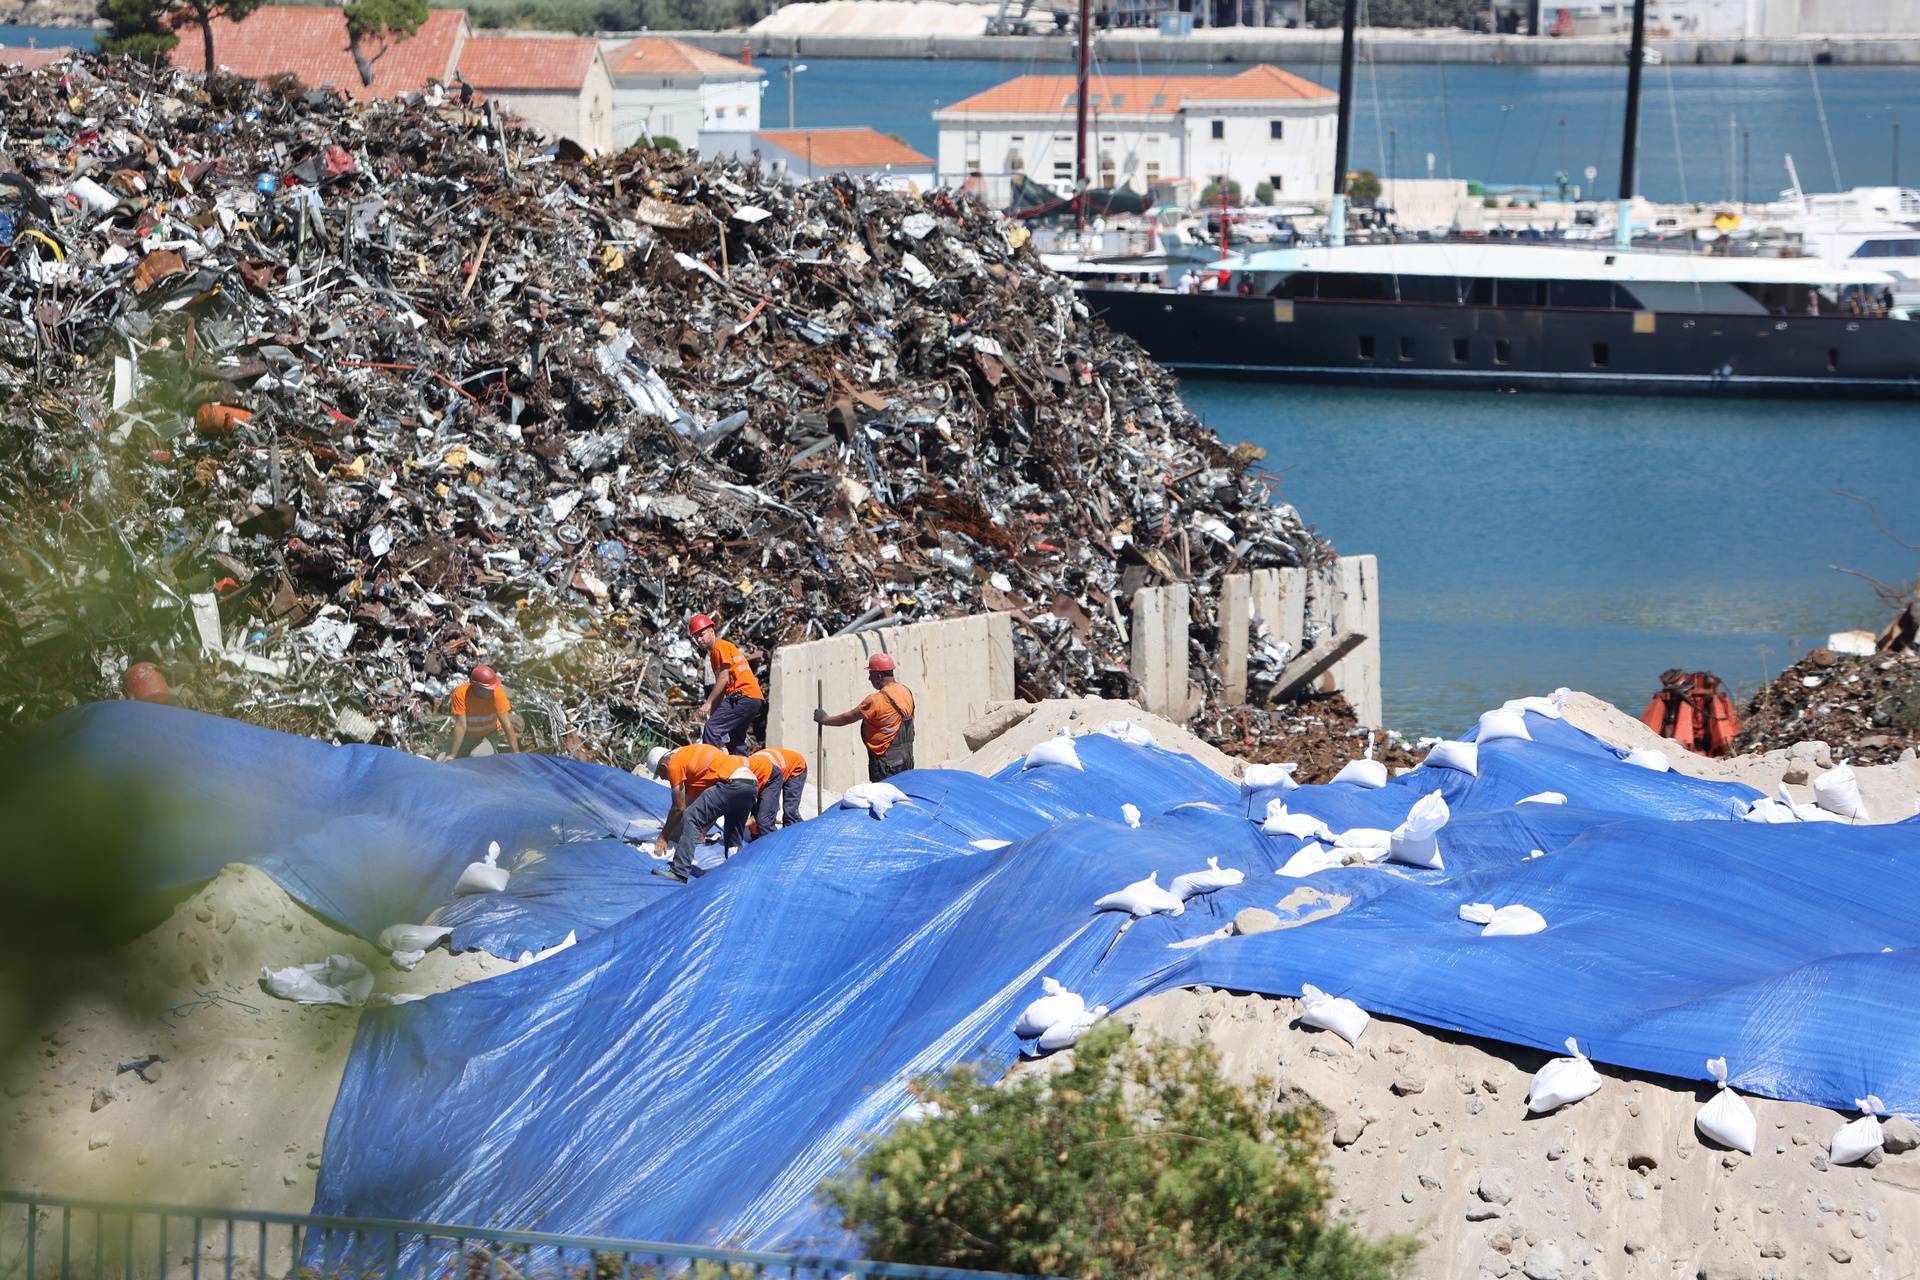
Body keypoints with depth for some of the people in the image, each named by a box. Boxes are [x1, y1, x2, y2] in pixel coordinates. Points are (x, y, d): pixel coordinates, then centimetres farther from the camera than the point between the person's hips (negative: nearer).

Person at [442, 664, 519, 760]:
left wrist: (516, 753, -29)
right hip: (467, 736, 1)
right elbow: (461, 725, -30)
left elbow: (506, 724, -24)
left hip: (490, 734, -1)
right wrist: (452, 755, -35)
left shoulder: (497, 693, -25)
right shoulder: (460, 694, -27)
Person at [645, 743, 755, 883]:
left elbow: (679, 808, 4)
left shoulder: (674, 765, 3)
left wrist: (663, 837, 13)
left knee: (691, 819, -8)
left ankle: (679, 871, -13)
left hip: (731, 783, -10)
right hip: (751, 783, 10)